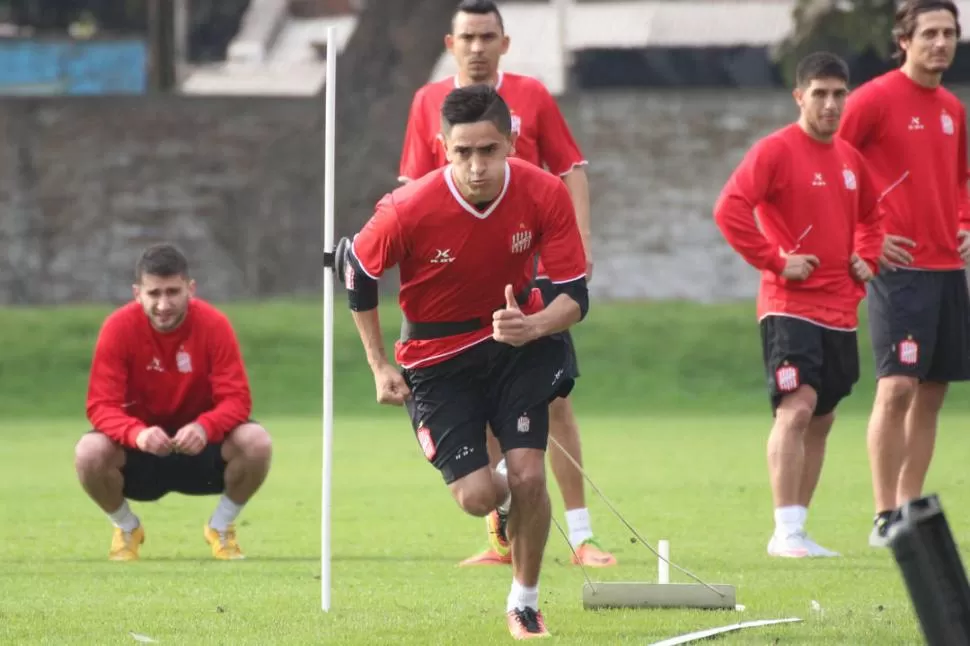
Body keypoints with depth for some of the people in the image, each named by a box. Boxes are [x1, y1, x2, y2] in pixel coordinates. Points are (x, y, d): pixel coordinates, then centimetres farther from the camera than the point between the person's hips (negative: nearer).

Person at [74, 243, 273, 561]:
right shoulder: (119, 328, -17)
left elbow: (236, 399, -19)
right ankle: (127, 528, 2)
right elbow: (101, 405, -21)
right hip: (140, 451, 0)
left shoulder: (214, 324, -16)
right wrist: (137, 434, -43)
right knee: (89, 451, -32)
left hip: (199, 448, 1)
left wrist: (205, 427, -41)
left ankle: (221, 527, 2)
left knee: (256, 442, -29)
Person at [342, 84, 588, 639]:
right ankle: (506, 503, 32)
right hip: (437, 357, -1)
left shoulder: (546, 195, -21)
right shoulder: (410, 209, -26)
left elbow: (575, 295, -15)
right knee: (478, 496, -10)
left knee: (528, 477, -13)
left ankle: (526, 603, 13)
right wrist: (380, 367, -4)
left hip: (517, 338, 1)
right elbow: (356, 270, -6)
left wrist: (534, 326, -37)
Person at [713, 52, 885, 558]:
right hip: (790, 304, -8)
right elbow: (730, 209, -20)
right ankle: (786, 531, -19)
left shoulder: (850, 157, 13)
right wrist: (775, 260, -19)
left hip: (840, 309, 8)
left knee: (821, 420, 10)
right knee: (796, 408, -19)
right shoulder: (776, 151, -9)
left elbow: (871, 214, 30)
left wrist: (866, 258, 12)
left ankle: (796, 529, 17)